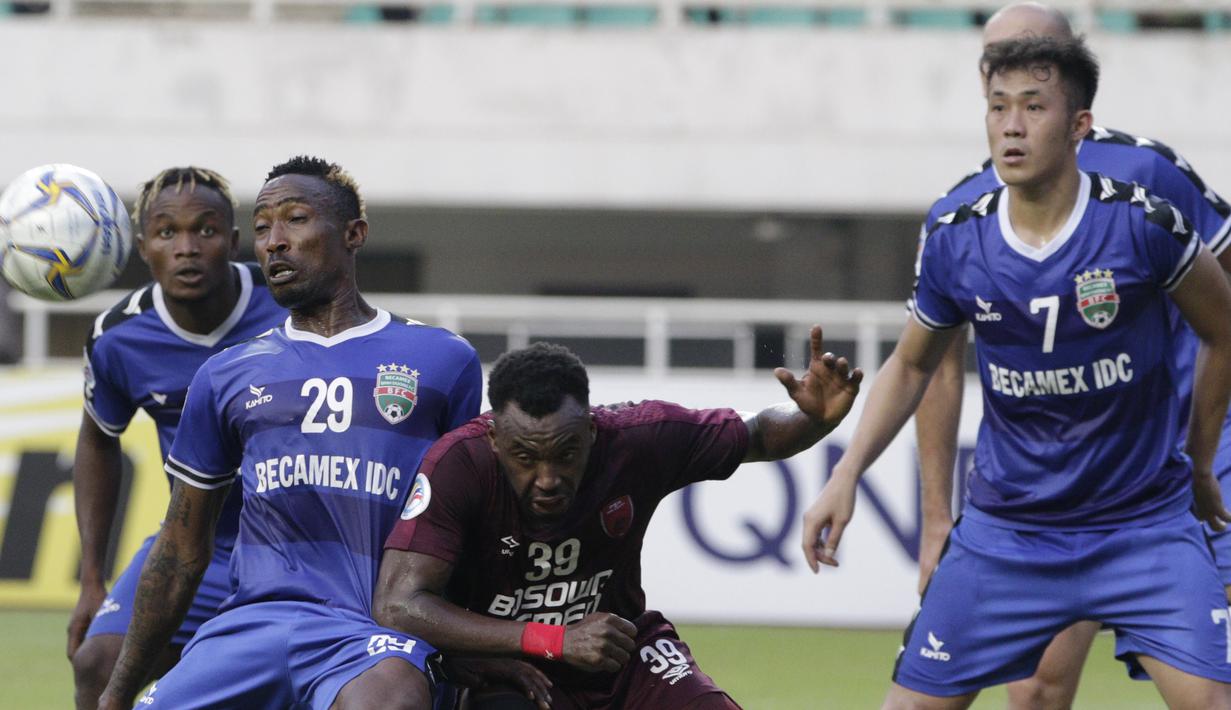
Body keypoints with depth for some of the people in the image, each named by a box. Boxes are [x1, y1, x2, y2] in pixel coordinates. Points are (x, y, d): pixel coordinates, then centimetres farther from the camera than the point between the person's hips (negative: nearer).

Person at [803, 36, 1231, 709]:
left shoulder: (1142, 224, -14)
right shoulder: (956, 242, -5)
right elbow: (911, 365, 14)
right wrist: (845, 476, 3)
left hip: (1143, 523, -3)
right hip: (1004, 527, 3)